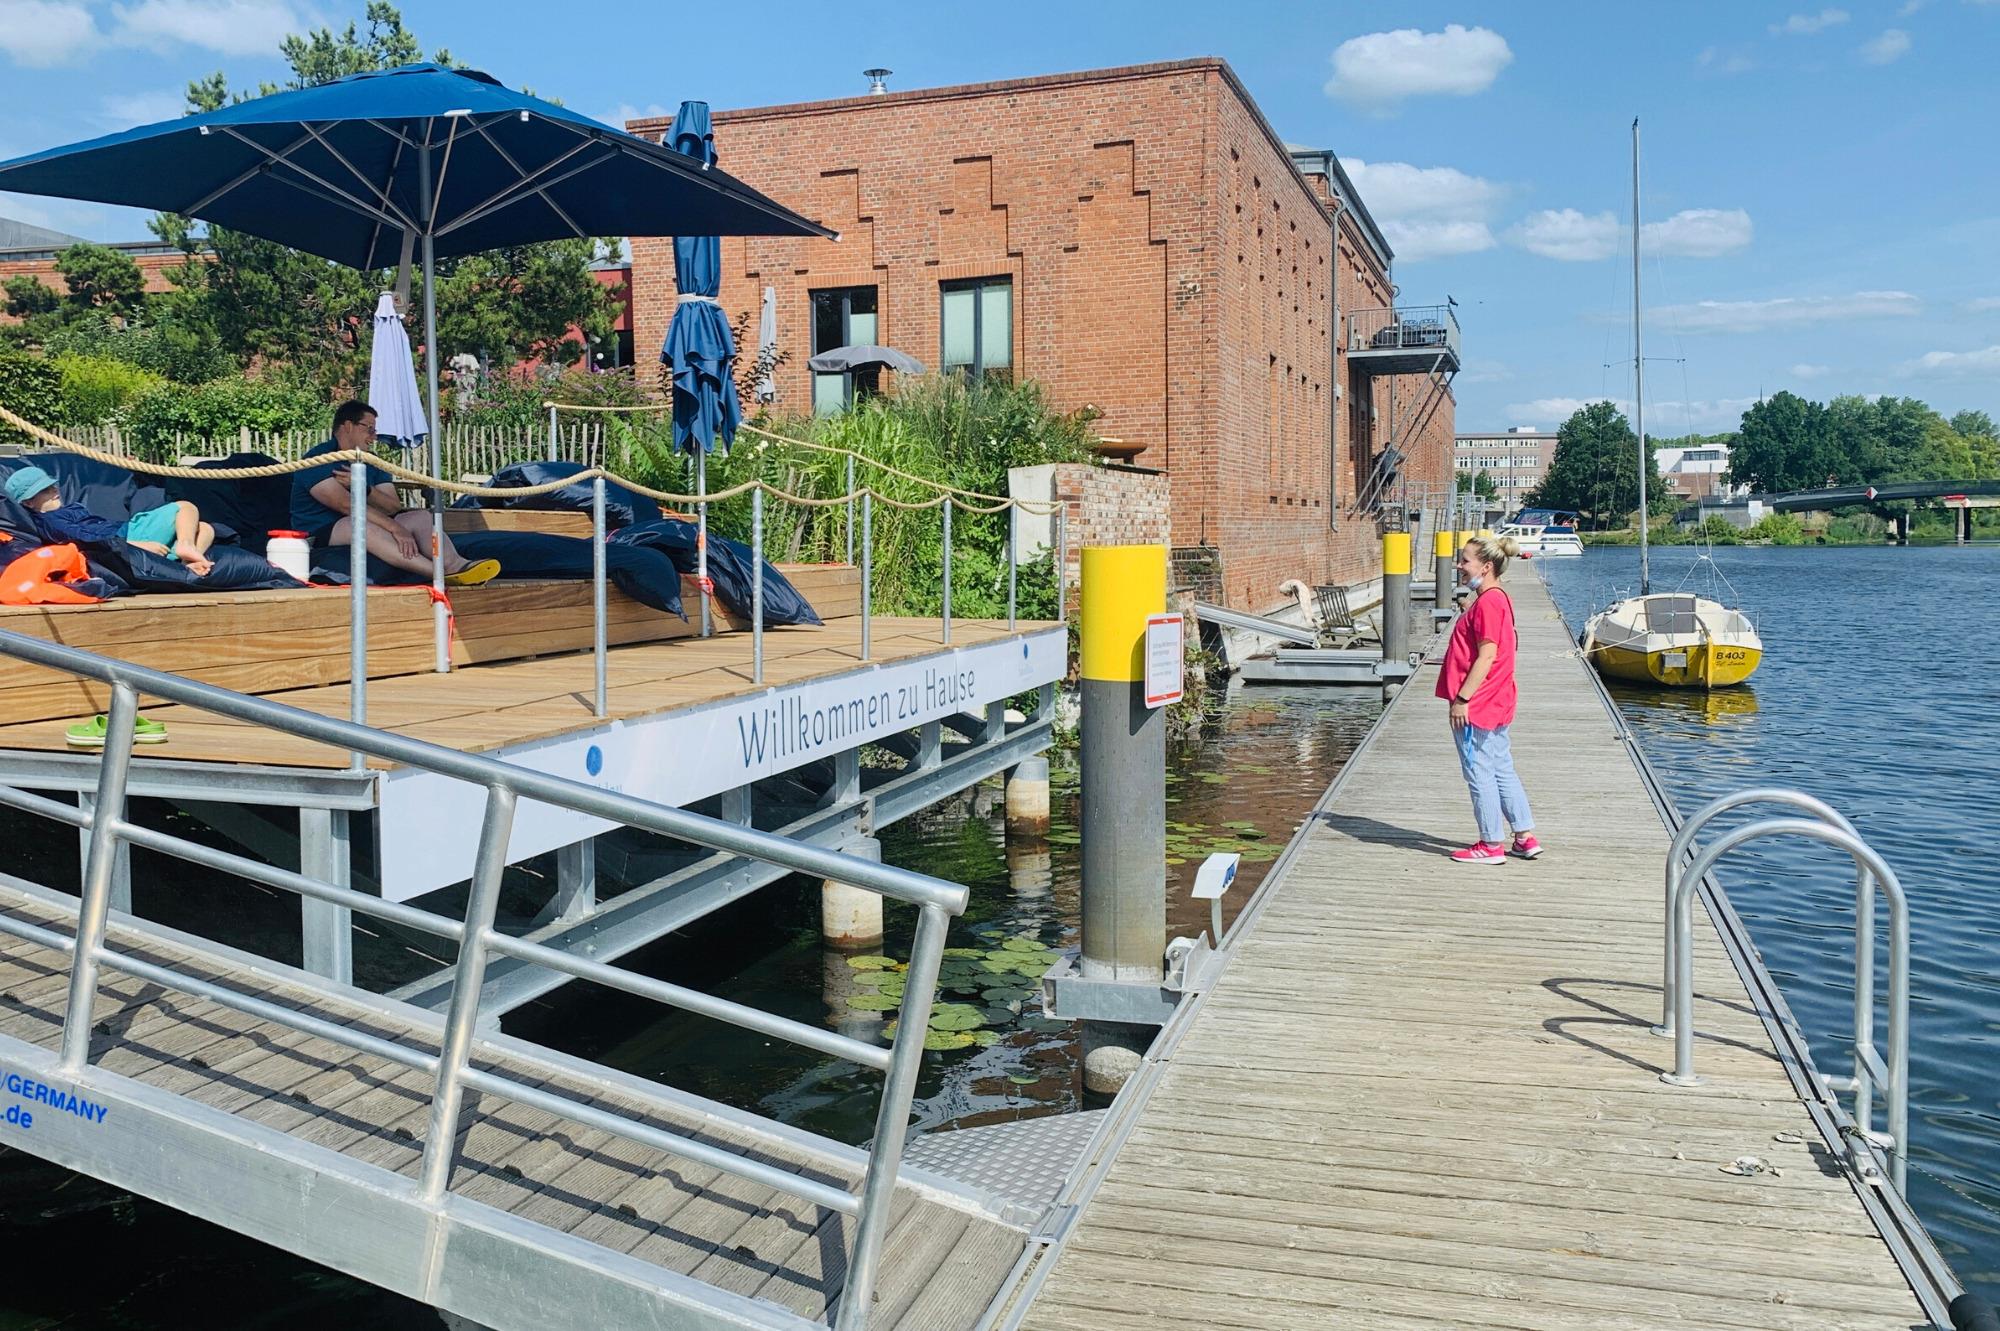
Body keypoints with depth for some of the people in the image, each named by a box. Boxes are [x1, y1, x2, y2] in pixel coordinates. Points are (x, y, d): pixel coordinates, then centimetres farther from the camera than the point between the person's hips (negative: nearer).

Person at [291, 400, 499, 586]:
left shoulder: (372, 464, 16)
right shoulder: (317, 459, -7)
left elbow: (394, 508, 1)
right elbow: (345, 504, -22)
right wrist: (395, 528, -30)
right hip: (319, 536, -7)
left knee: (419, 517, -11)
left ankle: (456, 565, -43)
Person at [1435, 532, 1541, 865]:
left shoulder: (1488, 603, -18)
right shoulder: (1497, 599, 13)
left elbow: (1487, 656, -22)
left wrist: (1462, 698, -21)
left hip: (1476, 707, -10)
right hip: (1496, 704, 10)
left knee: (1479, 773, 0)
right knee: (1502, 769, 16)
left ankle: (1491, 845, 8)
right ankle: (1526, 838, 22)